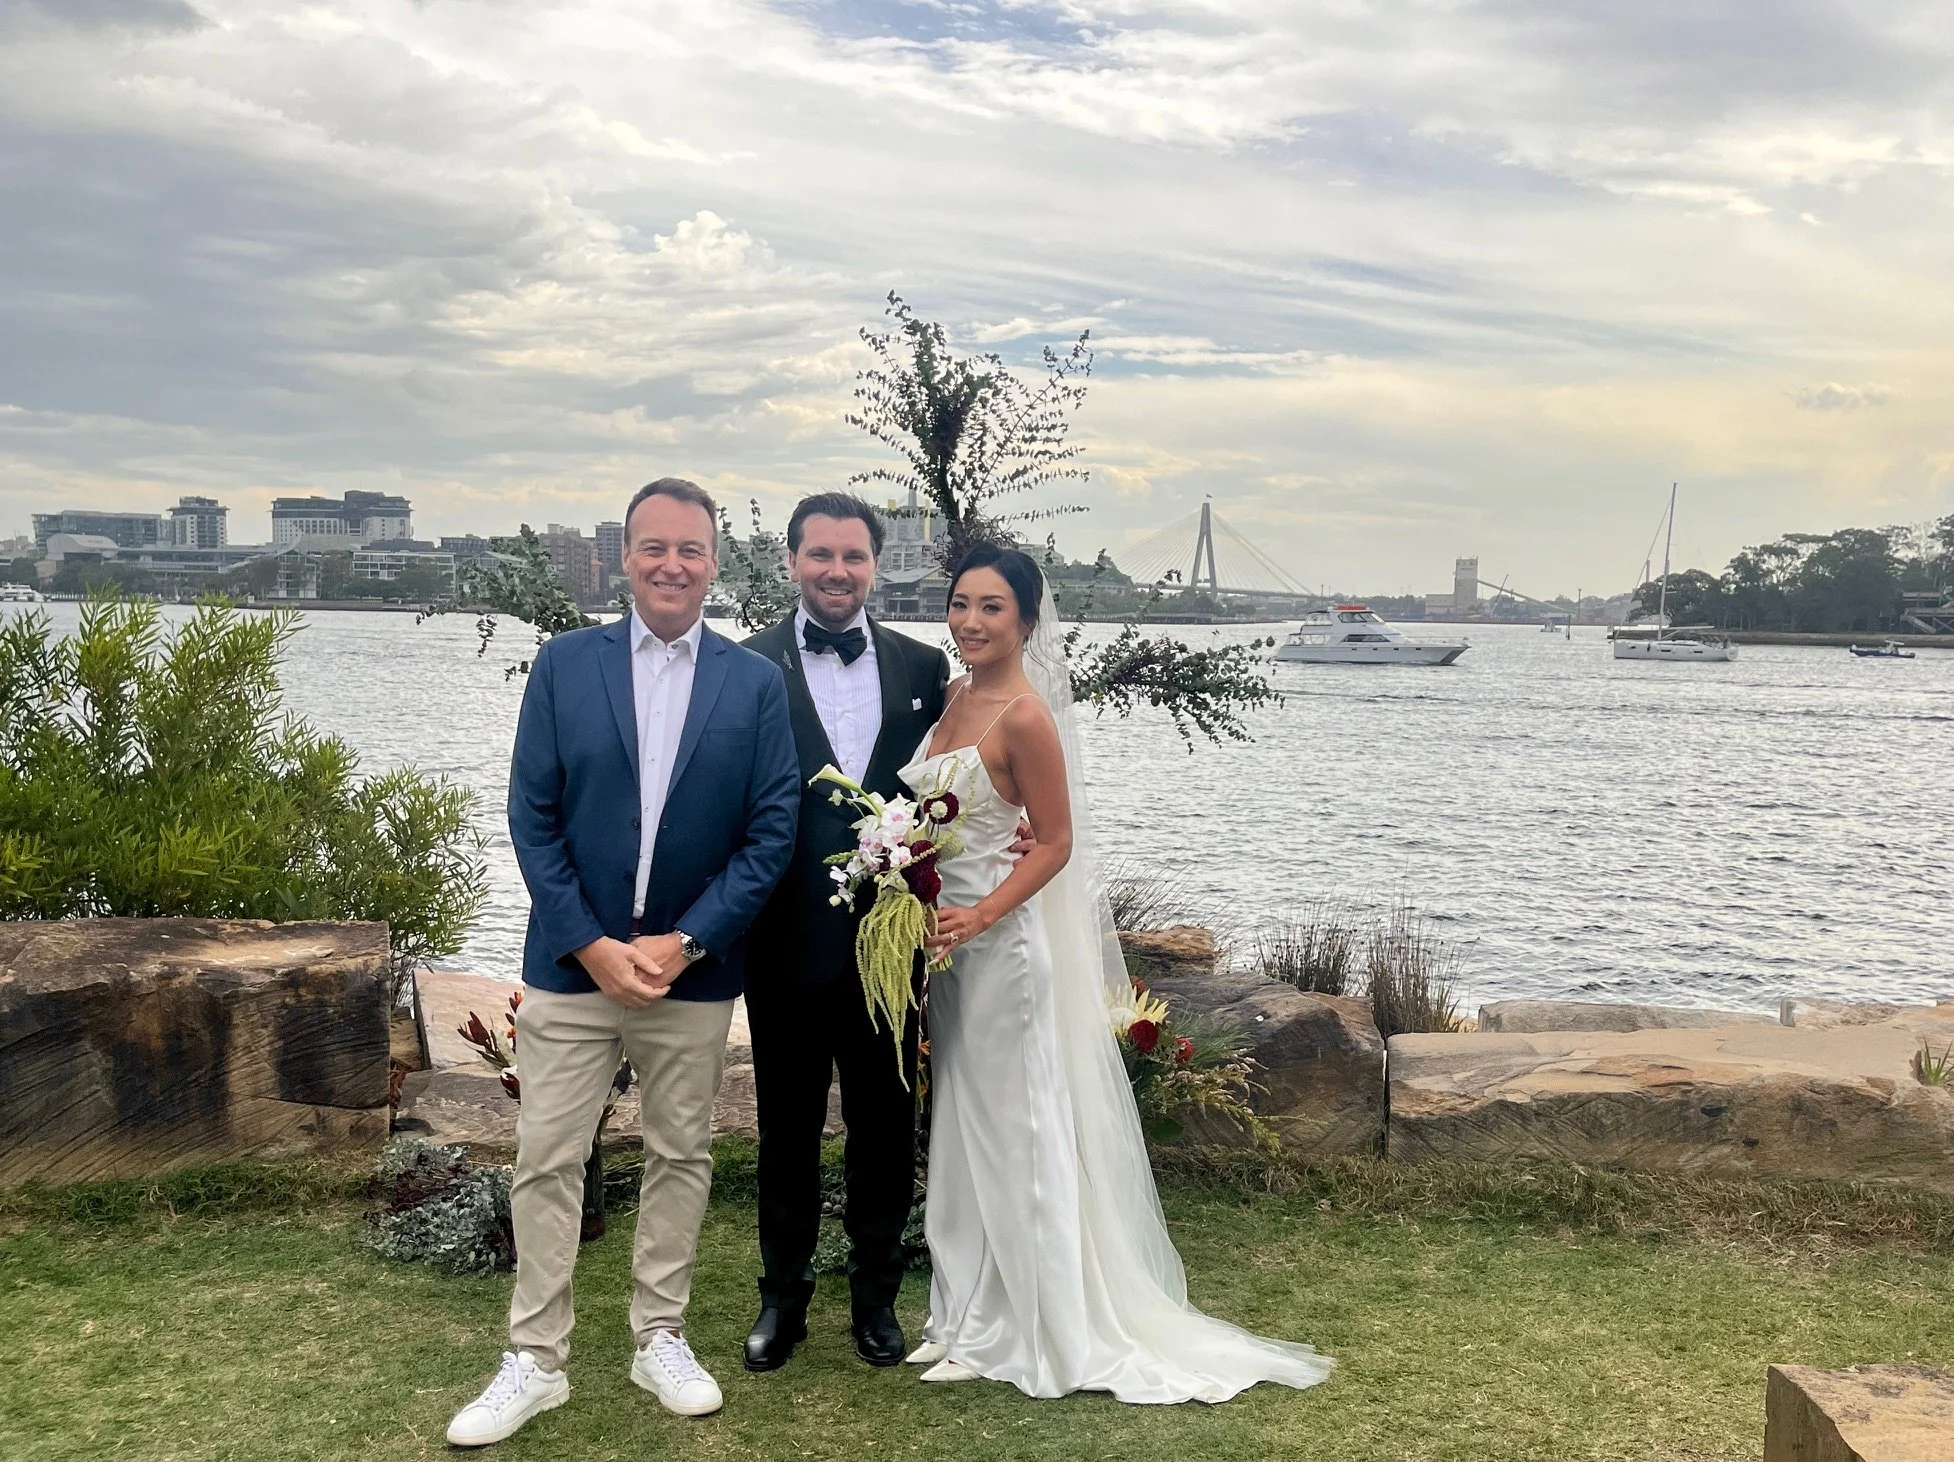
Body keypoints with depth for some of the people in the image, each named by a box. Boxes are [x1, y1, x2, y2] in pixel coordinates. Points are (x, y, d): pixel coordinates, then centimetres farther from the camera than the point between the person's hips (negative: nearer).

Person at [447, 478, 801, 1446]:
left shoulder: (756, 683, -1)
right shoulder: (564, 663, -1)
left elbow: (771, 831, -4)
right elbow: (531, 817, -3)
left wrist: (683, 943, -12)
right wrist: (591, 944, -11)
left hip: (694, 969, 1)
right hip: (573, 961, 0)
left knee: (681, 1156, 12)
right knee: (546, 1160, 5)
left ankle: (660, 1339, 28)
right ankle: (535, 1360, 18)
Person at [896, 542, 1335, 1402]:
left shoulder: (1024, 716, -17)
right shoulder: (952, 698, 7)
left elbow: (1056, 843, -16)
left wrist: (980, 915, -25)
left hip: (1007, 938, -8)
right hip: (949, 939, 8)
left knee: (1010, 1126, 3)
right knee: (961, 1125, 16)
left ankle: (1009, 1331, 17)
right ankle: (966, 1313, 30)